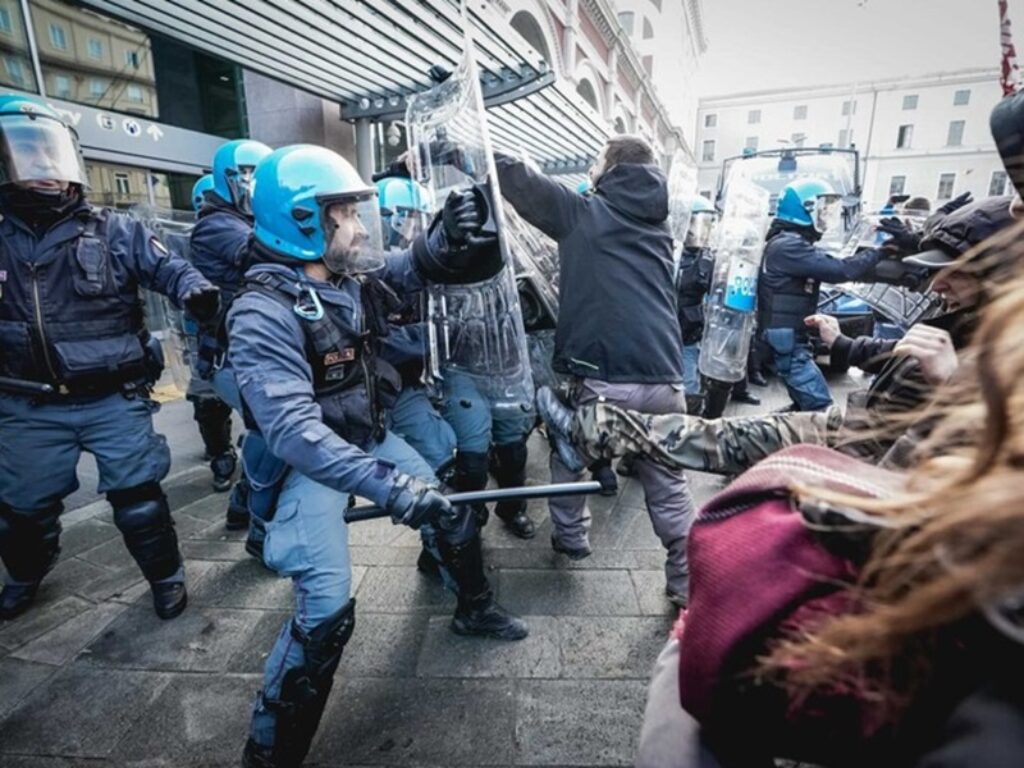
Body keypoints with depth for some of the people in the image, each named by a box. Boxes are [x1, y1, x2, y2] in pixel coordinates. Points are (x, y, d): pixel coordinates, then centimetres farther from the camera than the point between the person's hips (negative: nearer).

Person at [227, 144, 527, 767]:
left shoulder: (352, 276, -3)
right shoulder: (263, 315, -25)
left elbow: (411, 269, 12)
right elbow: (293, 431, -34)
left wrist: (447, 236, -12)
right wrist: (388, 485, -43)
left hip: (368, 437, 8)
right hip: (310, 462, -7)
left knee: (453, 510, 14)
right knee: (328, 607, -14)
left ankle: (474, 610, 44)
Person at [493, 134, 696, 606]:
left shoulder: (583, 212, 4)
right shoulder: (656, 224, 19)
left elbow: (520, 182, 7)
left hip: (603, 377, -4)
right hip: (664, 379, 5)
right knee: (668, 484, 16)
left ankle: (570, 536, 36)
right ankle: (687, 582, 22)